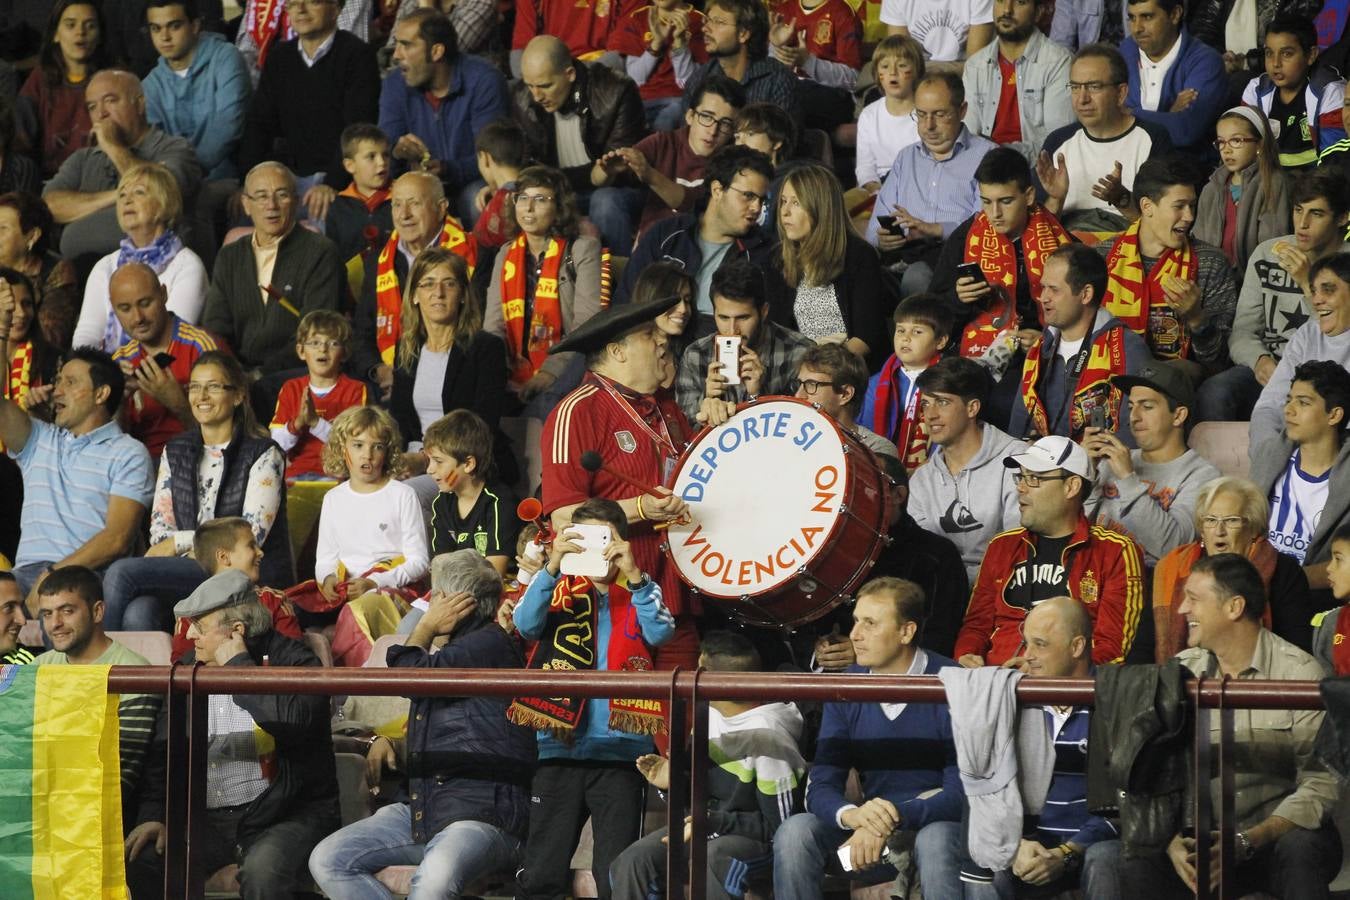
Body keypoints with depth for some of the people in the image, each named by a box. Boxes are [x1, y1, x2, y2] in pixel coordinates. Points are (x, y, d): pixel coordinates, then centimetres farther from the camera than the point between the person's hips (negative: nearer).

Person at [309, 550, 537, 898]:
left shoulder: (490, 644, -6)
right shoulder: (451, 650, 26)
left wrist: (425, 629, 4)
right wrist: (384, 741, 16)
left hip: (483, 814, -10)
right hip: (421, 812, 10)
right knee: (327, 860, -5)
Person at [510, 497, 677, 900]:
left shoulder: (639, 592, 9)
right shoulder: (560, 591, 10)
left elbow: (660, 632, -10)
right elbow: (526, 624, -9)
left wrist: (633, 575, -23)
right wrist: (552, 566, -22)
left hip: (619, 749, -1)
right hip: (560, 747, 1)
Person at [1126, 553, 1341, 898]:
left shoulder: (1300, 672, -6)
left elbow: (1320, 783, -12)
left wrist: (1246, 842, -24)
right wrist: (1173, 842, -19)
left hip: (1279, 834, -3)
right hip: (1199, 837, 3)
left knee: (1300, 848, -38)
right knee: (1137, 867, -28)